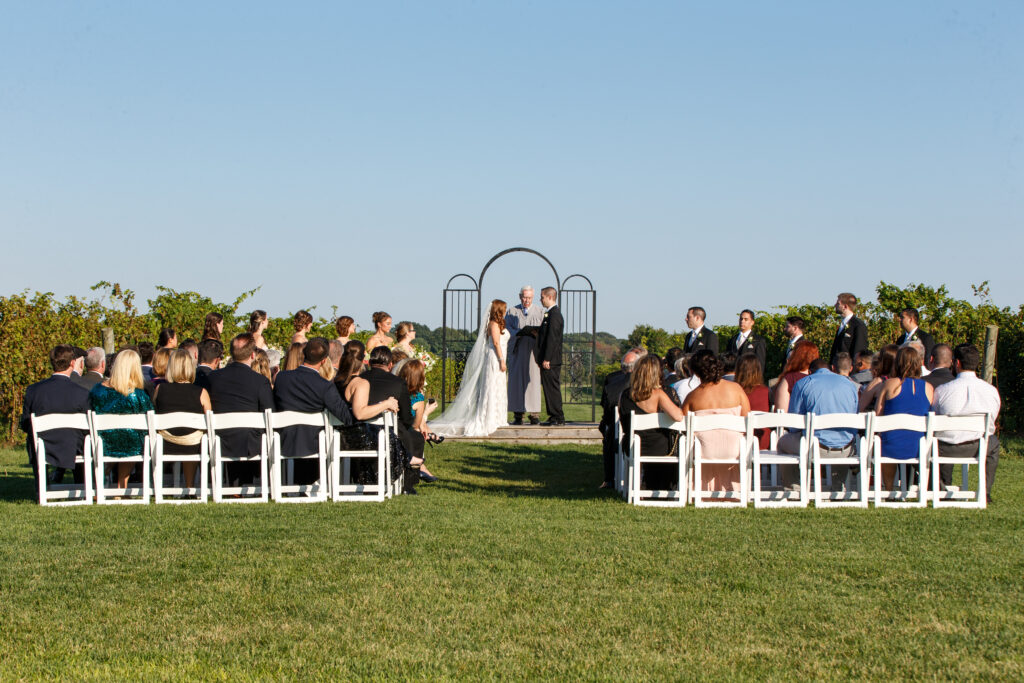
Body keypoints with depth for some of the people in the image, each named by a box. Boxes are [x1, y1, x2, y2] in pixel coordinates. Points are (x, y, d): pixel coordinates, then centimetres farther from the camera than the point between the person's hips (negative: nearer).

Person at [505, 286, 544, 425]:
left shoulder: (540, 312, 11)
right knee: (517, 381, -4)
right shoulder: (512, 312, 11)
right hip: (517, 351, 0)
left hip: (534, 351, 0)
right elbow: (506, 330, 2)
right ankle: (518, 416, -2)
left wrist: (537, 331, -18)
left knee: (534, 381, -7)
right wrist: (520, 332, -16)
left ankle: (534, 415, -5)